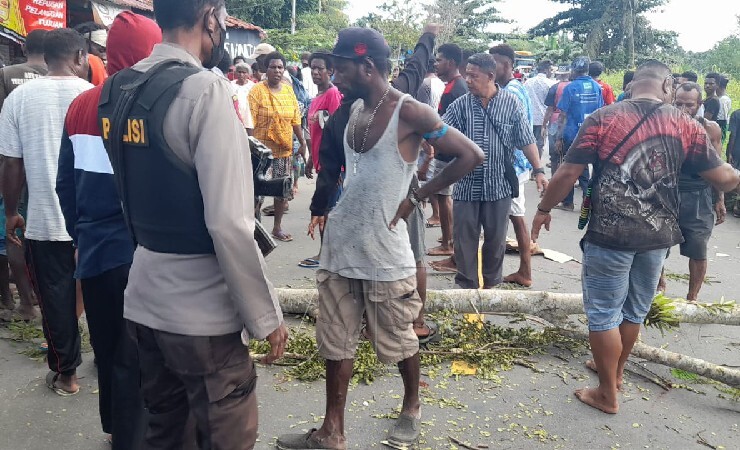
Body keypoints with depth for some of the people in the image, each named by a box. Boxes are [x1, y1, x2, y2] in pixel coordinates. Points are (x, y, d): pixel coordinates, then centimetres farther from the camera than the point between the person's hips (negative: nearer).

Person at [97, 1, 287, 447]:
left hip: (142, 302, 7)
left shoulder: (117, 90, 6)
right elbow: (229, 223, -22)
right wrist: (266, 317, -13)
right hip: (201, 313, -7)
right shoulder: (205, 89, -18)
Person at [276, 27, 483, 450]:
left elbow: (472, 155, -12)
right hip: (340, 245, 7)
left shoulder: (410, 112, -12)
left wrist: (416, 198, -11)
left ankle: (412, 408, 37)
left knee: (398, 340, 11)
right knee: (336, 342, 11)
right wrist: (331, 207, 9)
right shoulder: (354, 108, 9)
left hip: (384, 248, -6)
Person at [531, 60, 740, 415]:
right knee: (634, 311, 21)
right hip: (658, 235, 4)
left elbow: (568, 173, -8)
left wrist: (544, 209, 6)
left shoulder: (603, 118, -7)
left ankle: (607, 394, 18)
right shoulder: (686, 124, 0)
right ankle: (614, 371, 40)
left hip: (610, 234, -4)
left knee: (604, 313, 8)